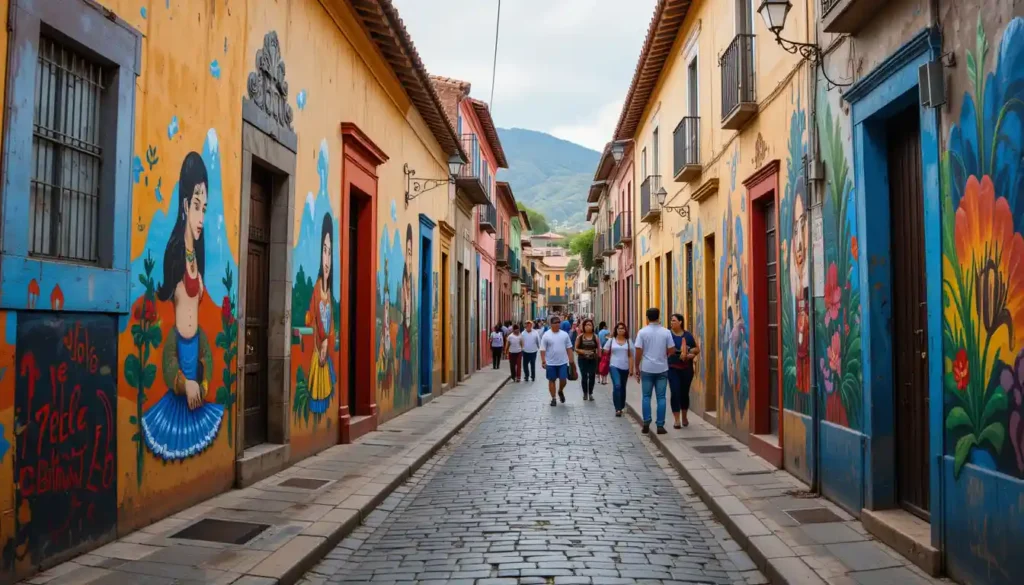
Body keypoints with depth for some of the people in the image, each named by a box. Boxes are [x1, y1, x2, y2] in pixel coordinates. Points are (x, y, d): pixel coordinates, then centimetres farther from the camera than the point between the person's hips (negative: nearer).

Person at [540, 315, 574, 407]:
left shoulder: (564, 334, 2)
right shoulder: (546, 335, -6)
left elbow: (569, 348, 7)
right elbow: (543, 350, -6)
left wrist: (571, 360, 3)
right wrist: (543, 361, -12)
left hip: (563, 362, 2)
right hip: (551, 363, -2)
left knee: (563, 380, 0)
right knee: (552, 380, 6)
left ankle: (560, 391, 31)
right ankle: (553, 398, 17)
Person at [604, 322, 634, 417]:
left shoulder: (629, 341, 4)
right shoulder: (611, 340, 1)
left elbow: (630, 356, 4)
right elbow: (605, 352, 6)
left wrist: (631, 368, -1)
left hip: (625, 367, 2)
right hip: (614, 366, -2)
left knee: (623, 388, 13)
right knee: (617, 386, -18)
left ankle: (621, 407, 28)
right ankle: (618, 409, -16)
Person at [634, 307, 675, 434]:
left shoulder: (642, 332, -5)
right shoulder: (666, 332, -2)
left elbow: (638, 352, -6)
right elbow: (671, 350, 0)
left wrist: (637, 368, 4)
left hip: (647, 369, 0)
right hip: (662, 369, 1)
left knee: (646, 397, 9)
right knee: (661, 397, 4)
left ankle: (646, 424, 5)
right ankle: (660, 425, 2)